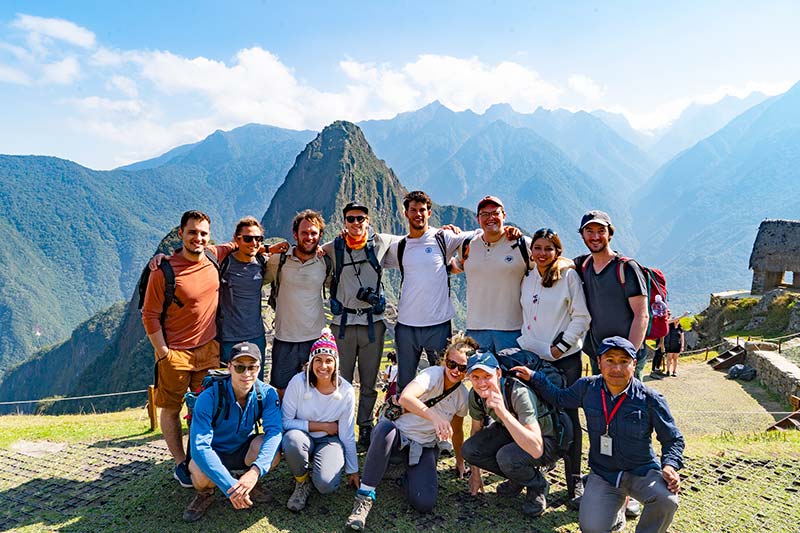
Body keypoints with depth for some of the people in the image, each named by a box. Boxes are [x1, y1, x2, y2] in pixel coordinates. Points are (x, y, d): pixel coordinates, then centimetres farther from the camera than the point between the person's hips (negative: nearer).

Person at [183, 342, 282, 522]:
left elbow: (274, 431, -30)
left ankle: (250, 485, 4)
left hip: (244, 451, 2)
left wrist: (255, 470, -47)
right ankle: (204, 493, 4)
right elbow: (200, 446, -33)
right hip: (215, 452, -2)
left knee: (272, 454, -30)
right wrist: (230, 486, -40)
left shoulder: (267, 394, -19)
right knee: (201, 475, -35)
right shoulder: (209, 397, -27)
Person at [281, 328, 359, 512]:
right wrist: (322, 426, -16)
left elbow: (347, 435, -4)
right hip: (302, 436, 0)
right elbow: (285, 421, -15)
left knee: (326, 485, -27)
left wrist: (353, 470, 2)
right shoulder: (299, 382, -19)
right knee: (292, 439, -36)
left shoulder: (346, 391, -14)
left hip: (329, 440, 0)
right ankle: (302, 482, -5)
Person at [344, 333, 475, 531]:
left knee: (424, 504, -21)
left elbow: (457, 431, 18)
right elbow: (405, 397, -38)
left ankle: (407, 473, 14)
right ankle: (365, 496, -27)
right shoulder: (434, 374, -17)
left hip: (425, 447, 4)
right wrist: (435, 417, -51)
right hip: (400, 433, -4)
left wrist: (460, 461, 24)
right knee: (385, 427, -41)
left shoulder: (463, 395, 1)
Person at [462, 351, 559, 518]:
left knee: (506, 456, -34)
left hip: (546, 440, -6)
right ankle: (517, 478, 10)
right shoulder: (475, 395, -15)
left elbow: (536, 449, -43)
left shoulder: (519, 393, -35)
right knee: (468, 449, -14)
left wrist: (503, 412, -52)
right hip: (510, 432, 6)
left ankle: (538, 486, 0)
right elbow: (477, 429, 4)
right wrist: (475, 473, 11)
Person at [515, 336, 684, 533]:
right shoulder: (587, 388, -3)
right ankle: (616, 502, 15)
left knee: (667, 500, -33)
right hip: (602, 474, 1)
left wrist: (669, 466, -17)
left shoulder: (650, 399, -11)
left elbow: (673, 439, 1)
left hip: (641, 472, -1)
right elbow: (560, 398, 17)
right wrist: (534, 378, 11)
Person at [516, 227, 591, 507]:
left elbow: (582, 317, -6)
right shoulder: (527, 278, 10)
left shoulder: (568, 275, -4)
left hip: (565, 358, -4)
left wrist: (560, 347, -11)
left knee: (568, 416, 0)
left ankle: (574, 483, 11)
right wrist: (523, 344, 7)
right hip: (533, 357, 4)